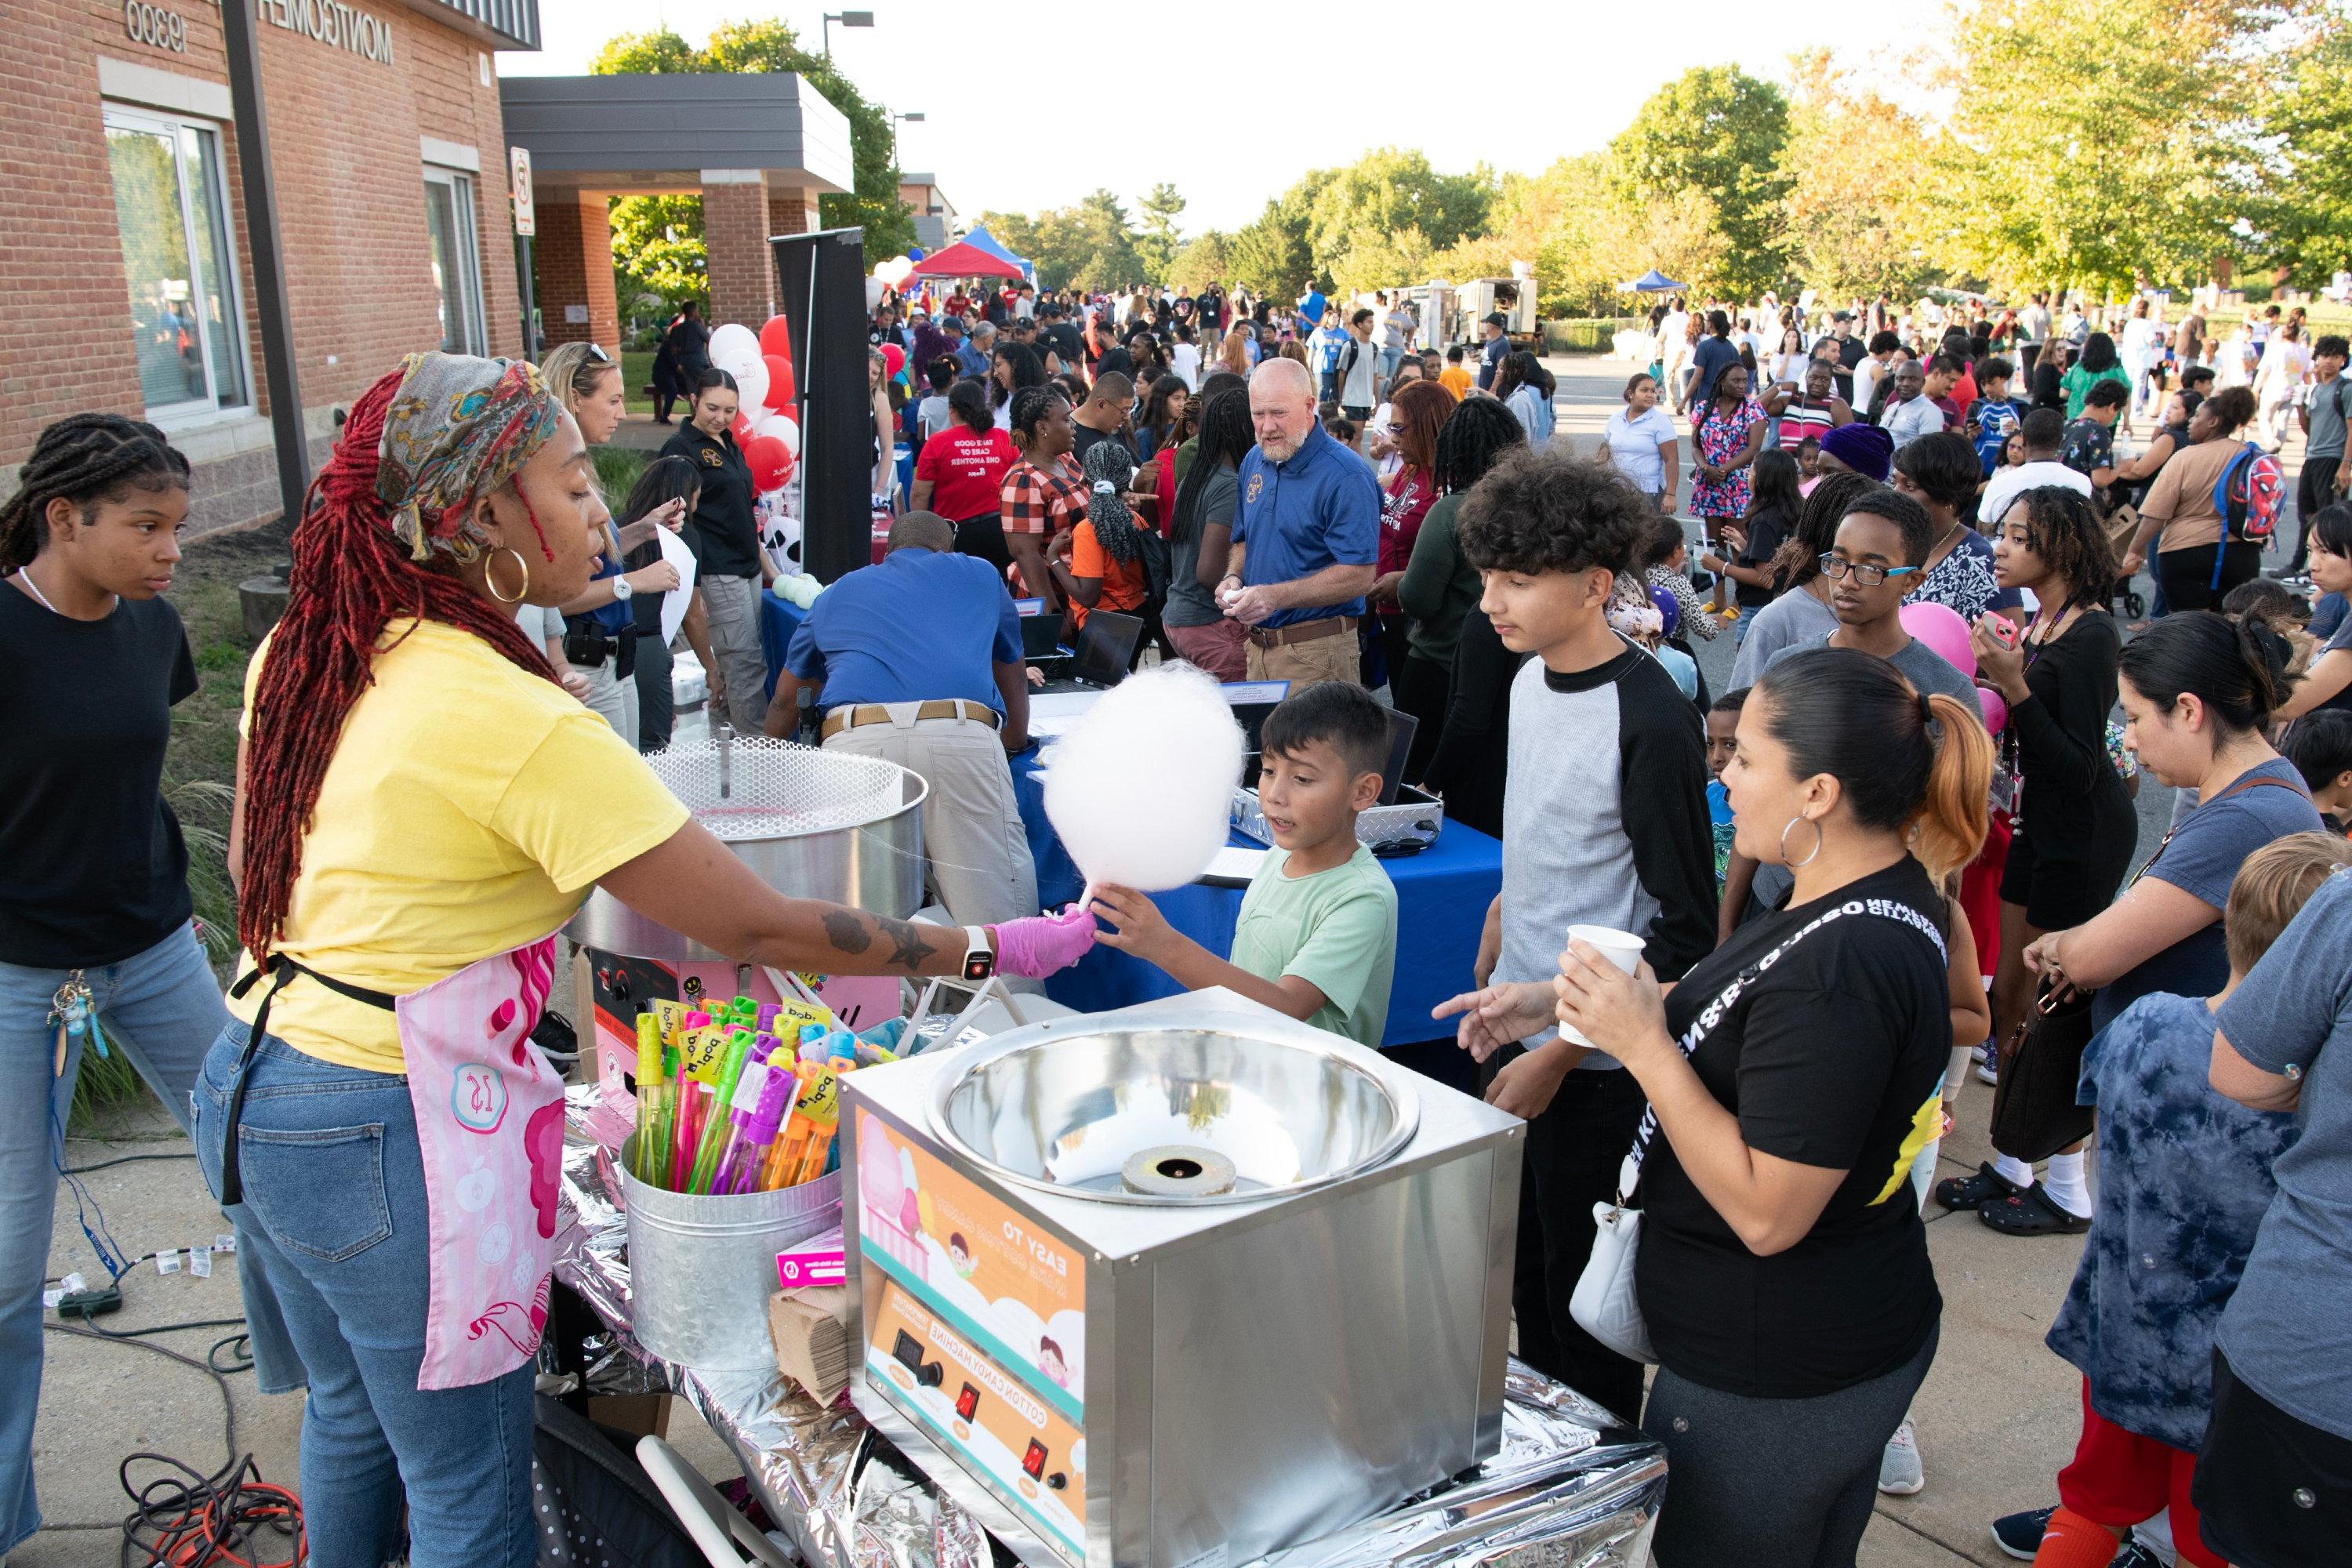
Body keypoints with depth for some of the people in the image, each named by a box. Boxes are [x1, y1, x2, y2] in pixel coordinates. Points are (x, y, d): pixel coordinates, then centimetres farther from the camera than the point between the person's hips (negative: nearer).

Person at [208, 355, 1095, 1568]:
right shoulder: (518, 722, -24)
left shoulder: (301, 652, 0)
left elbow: (251, 869, 13)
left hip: (254, 1073, 9)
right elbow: (757, 931, -21)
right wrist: (987, 950, -13)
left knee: (353, 1415, 29)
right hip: (379, 1136, -9)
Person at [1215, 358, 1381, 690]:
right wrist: (1233, 578, 0)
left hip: (1316, 652, -7)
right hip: (1258, 646, 7)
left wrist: (1277, 596, -27)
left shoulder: (1346, 476, -15)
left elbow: (1359, 575, -20)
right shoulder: (1254, 461, 9)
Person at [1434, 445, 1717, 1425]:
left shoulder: (1650, 719, -21)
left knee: (1584, 1303, 8)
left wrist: (1559, 1051, -18)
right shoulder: (1530, 682, 4)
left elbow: (1685, 931, -19)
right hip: (1520, 1035, 7)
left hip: (1598, 1066, -7)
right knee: (1528, 1281, 20)